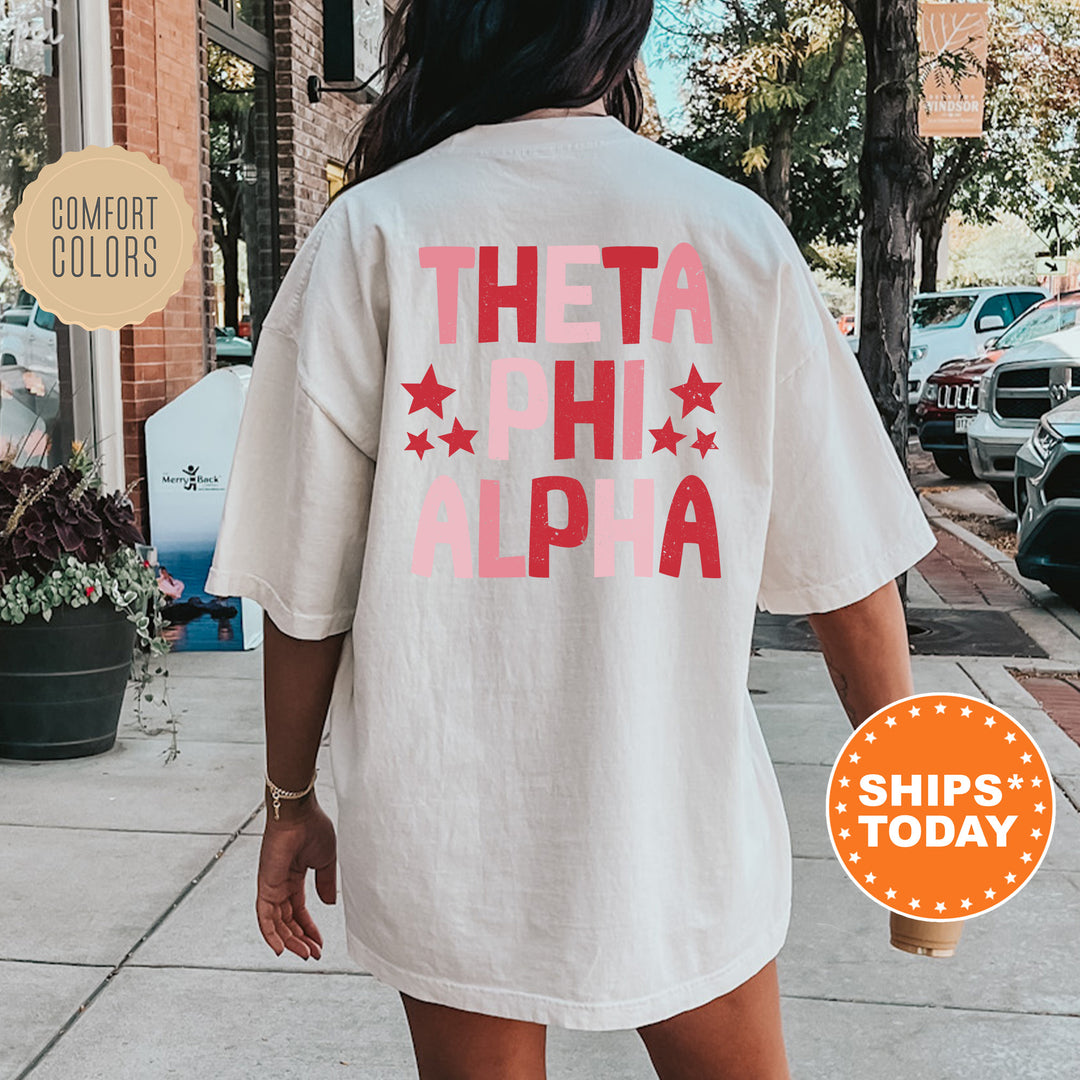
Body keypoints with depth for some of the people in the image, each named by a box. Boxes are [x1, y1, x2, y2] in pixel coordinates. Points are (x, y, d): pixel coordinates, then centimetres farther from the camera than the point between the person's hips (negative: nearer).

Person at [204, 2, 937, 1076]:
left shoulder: (367, 233, -6)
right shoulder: (736, 230, -5)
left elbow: (307, 584, -6)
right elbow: (845, 565, -4)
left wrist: (291, 800, 8)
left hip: (442, 845, 1)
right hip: (680, 829, 0)